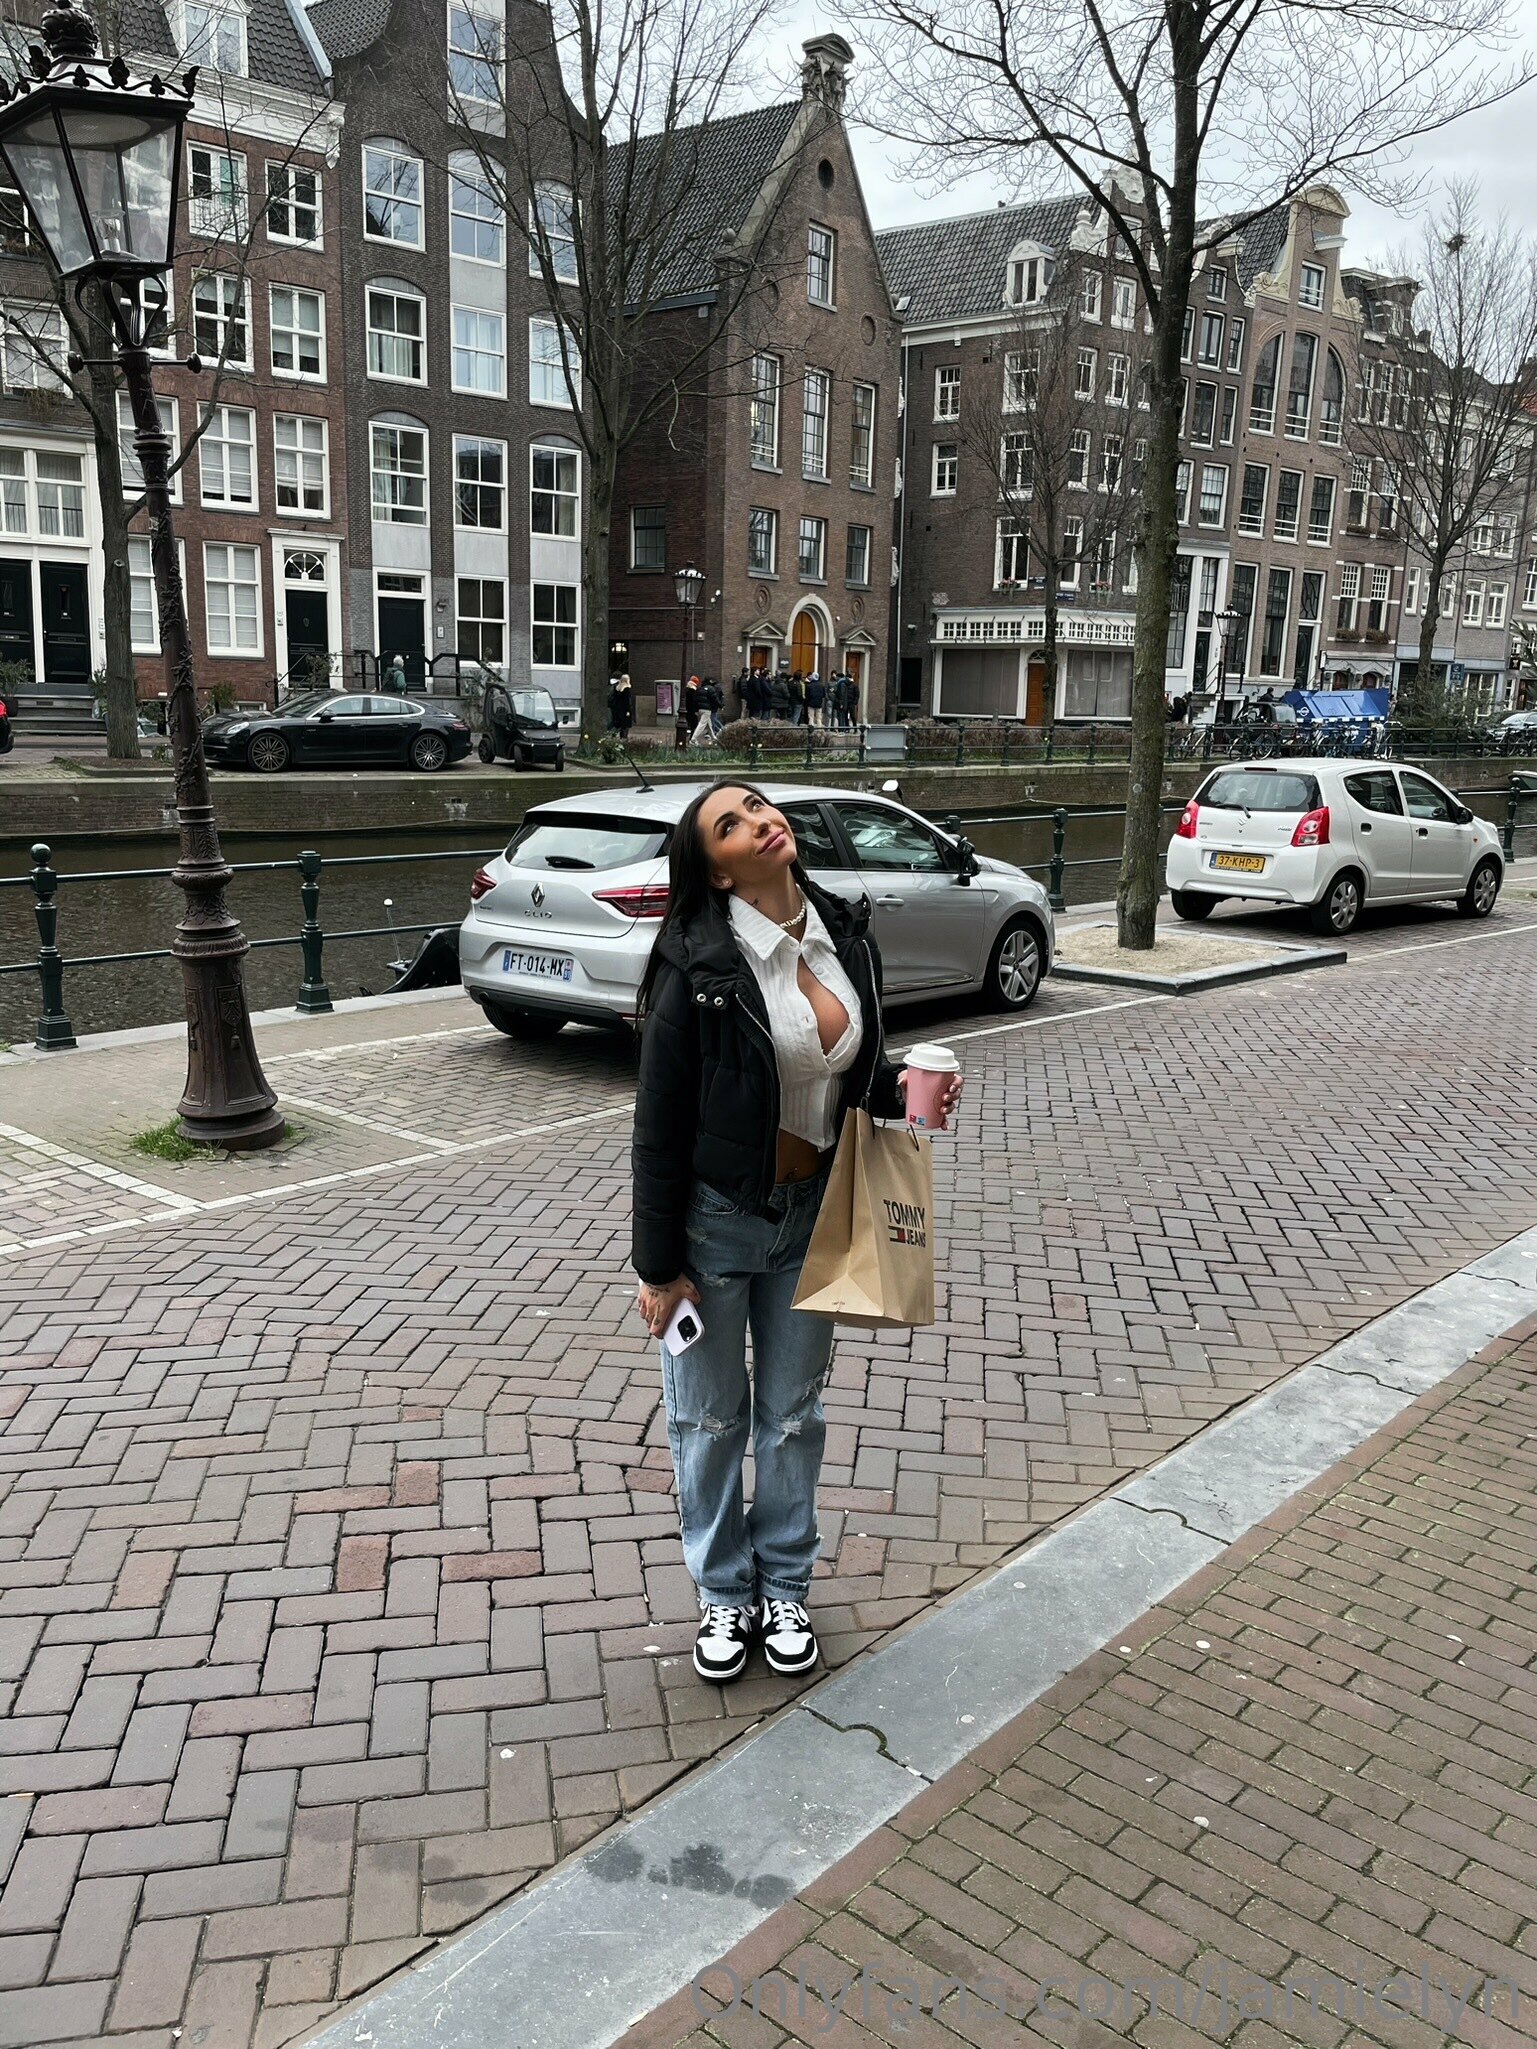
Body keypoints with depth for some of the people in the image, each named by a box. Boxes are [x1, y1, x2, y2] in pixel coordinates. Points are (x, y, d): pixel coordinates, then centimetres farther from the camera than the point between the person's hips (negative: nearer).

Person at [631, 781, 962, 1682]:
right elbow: (660, 1123, -14)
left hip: (812, 1215, 4)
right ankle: (724, 1592, 36)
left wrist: (899, 1088, -12)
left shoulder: (848, 935, -4)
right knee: (711, 1418, 14)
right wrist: (659, 1264, -11)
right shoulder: (696, 965, -19)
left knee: (795, 1413, 18)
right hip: (714, 1218, -4)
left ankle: (784, 1586, 39)